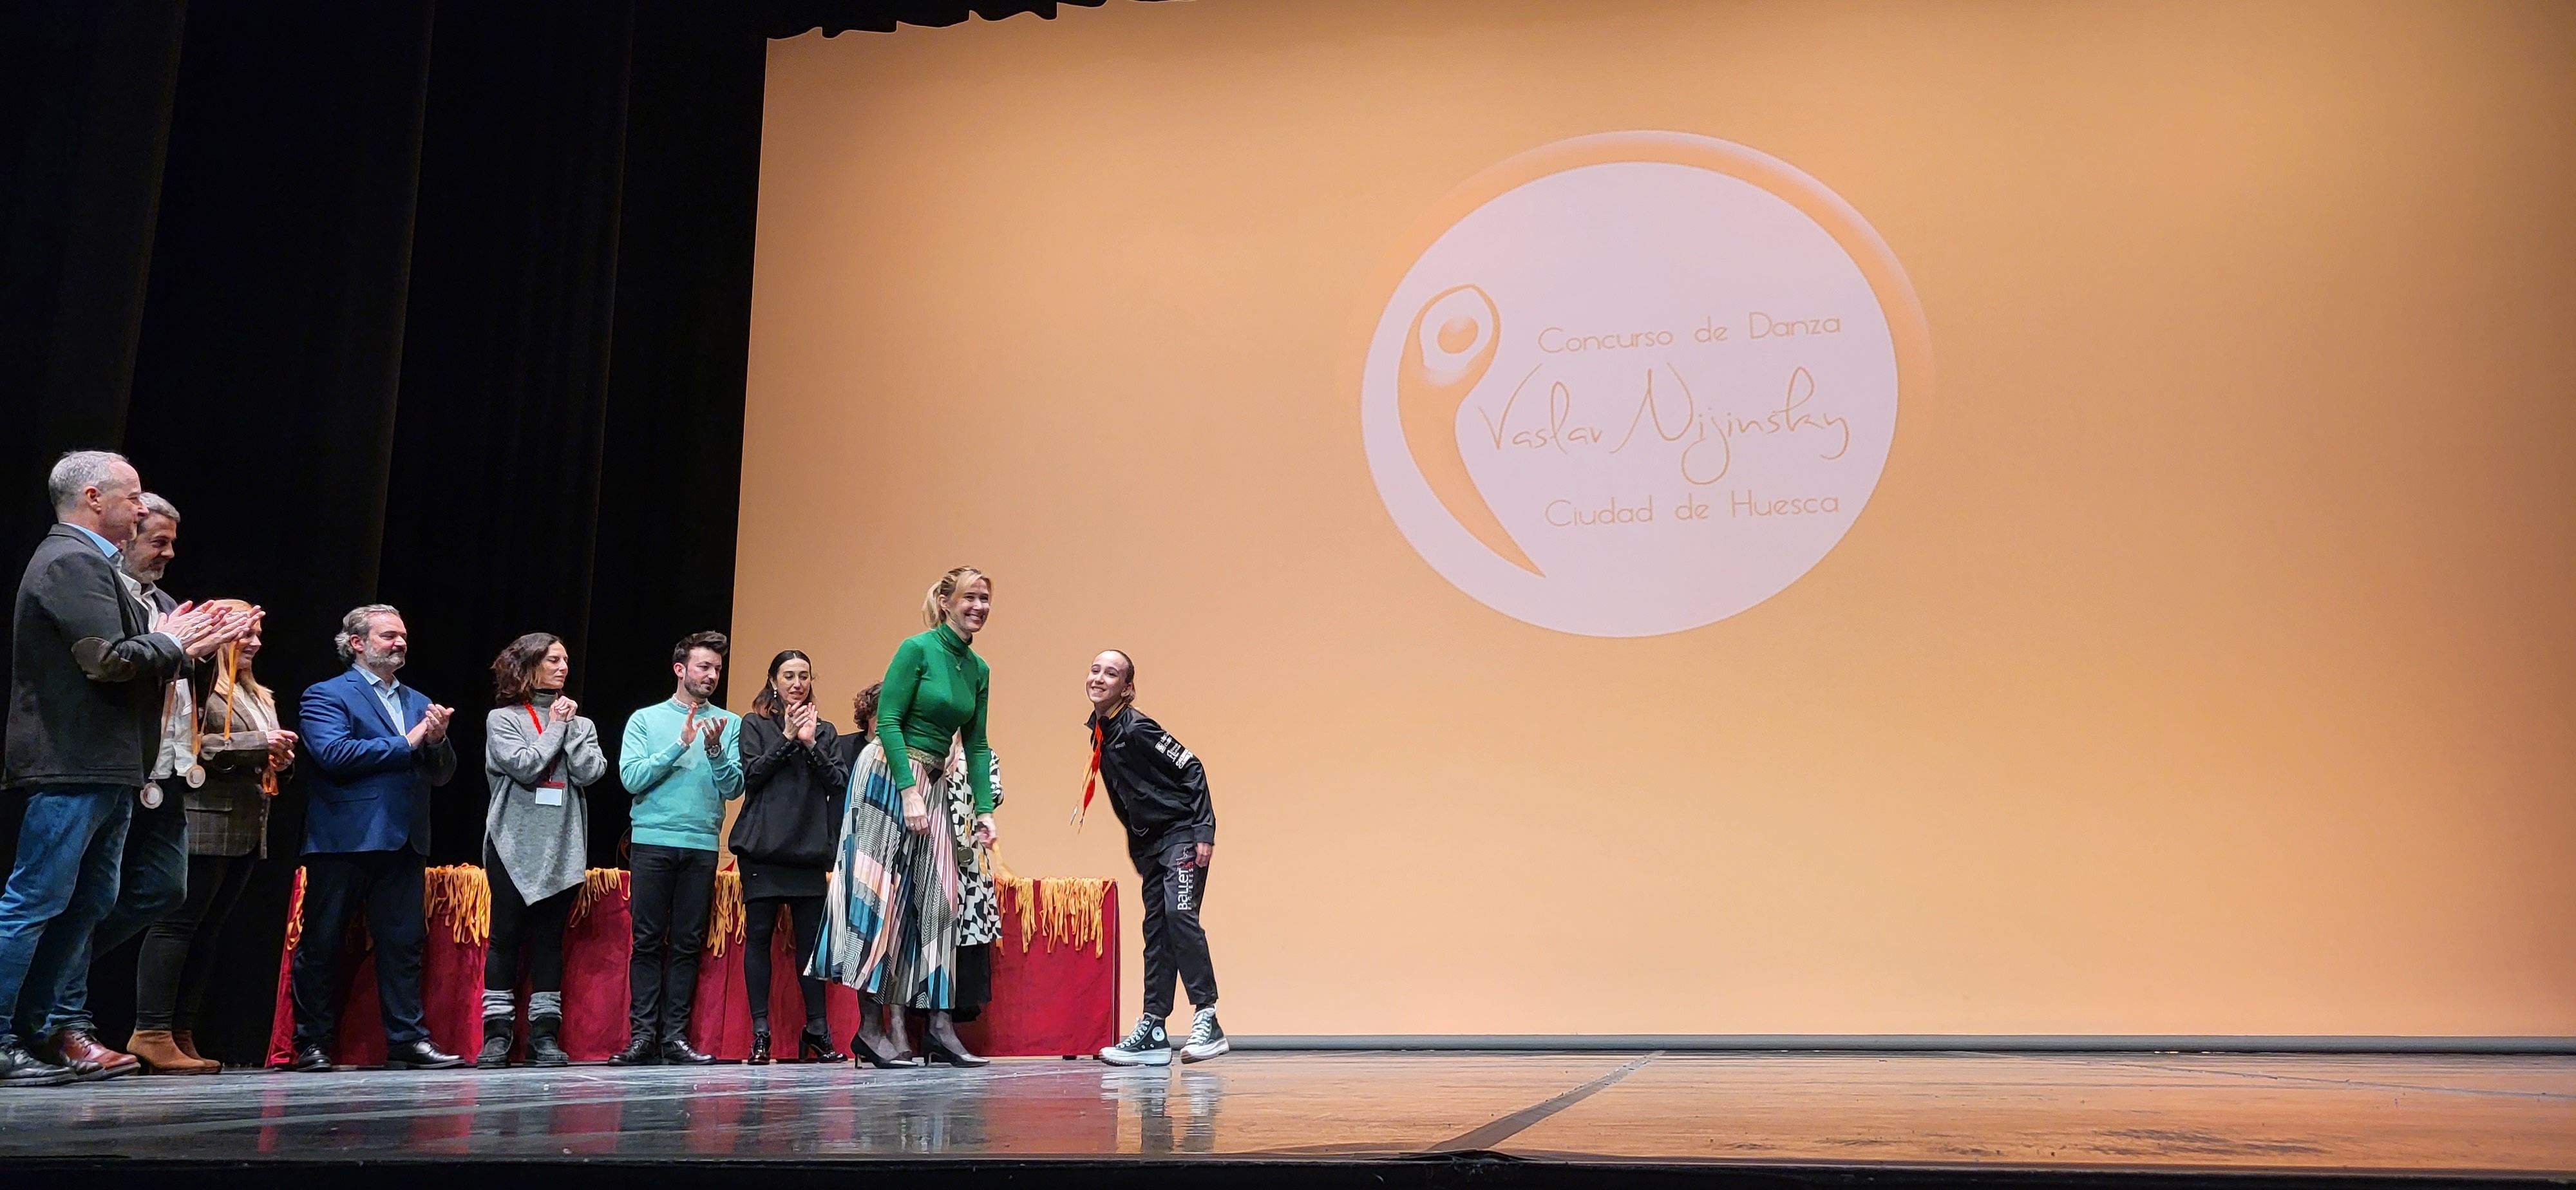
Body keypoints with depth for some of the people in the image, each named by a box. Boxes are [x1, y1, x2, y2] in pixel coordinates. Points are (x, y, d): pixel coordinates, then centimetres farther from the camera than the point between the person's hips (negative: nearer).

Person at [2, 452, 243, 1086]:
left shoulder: (90, 562, 21)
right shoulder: (70, 562, -12)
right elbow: (109, 659, -21)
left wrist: (176, 640, 8)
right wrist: (173, 642, -5)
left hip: (106, 770, 11)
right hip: (72, 768, -11)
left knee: (88, 903, 15)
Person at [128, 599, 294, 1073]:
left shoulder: (255, 695, 24)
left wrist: (279, 758, 6)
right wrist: (257, 744, -16)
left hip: (245, 833, 9)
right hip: (203, 825, -9)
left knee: (206, 932, 8)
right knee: (177, 923, -9)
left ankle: (182, 1035, 10)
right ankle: (151, 1033, -8)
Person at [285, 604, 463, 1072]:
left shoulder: (419, 703, 20)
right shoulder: (325, 695, 2)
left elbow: (442, 773, 15)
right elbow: (334, 754, -16)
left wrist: (437, 740, -7)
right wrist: (407, 743, -10)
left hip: (404, 842, 5)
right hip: (344, 841, -5)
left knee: (403, 943, 2)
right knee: (322, 946, 3)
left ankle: (407, 1041, 4)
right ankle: (312, 1044, 11)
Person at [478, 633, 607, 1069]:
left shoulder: (579, 723, 13)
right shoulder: (502, 719, 3)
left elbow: (591, 772, -2)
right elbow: (524, 766, -12)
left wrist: (571, 726, -2)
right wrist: (555, 728, -3)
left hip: (563, 848, 3)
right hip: (514, 846, -3)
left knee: (549, 939, 4)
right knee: (506, 938, -2)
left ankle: (545, 1035, 7)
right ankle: (497, 1033, 3)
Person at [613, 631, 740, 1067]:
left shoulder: (730, 724, 10)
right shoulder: (646, 720, 8)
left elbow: (734, 788, 2)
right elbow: (632, 777, -5)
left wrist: (715, 750, -13)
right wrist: (681, 744, -11)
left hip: (703, 845, 1)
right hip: (653, 840, -1)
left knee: (688, 944, 2)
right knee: (648, 941, -3)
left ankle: (675, 1036, 6)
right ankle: (642, 1035, 1)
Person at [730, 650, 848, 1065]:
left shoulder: (825, 731, 15)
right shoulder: (754, 725, 9)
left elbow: (838, 783, 3)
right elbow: (751, 775, -4)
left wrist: (811, 743, -8)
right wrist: (787, 738, -9)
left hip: (809, 848, 2)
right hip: (763, 846, -2)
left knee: (811, 937, 1)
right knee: (759, 934, -3)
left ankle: (817, 1030, 6)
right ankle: (760, 1034, 1)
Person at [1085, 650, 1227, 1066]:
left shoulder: (1136, 729, -16)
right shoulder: (1100, 732, 8)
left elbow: (1191, 769, -16)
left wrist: (1204, 831, -19)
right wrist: (1137, 847, 19)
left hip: (1182, 833, -9)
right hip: (1148, 841, 9)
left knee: (1180, 915, -19)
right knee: (1156, 930, 7)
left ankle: (1207, 1021, -15)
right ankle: (1153, 1032, 9)